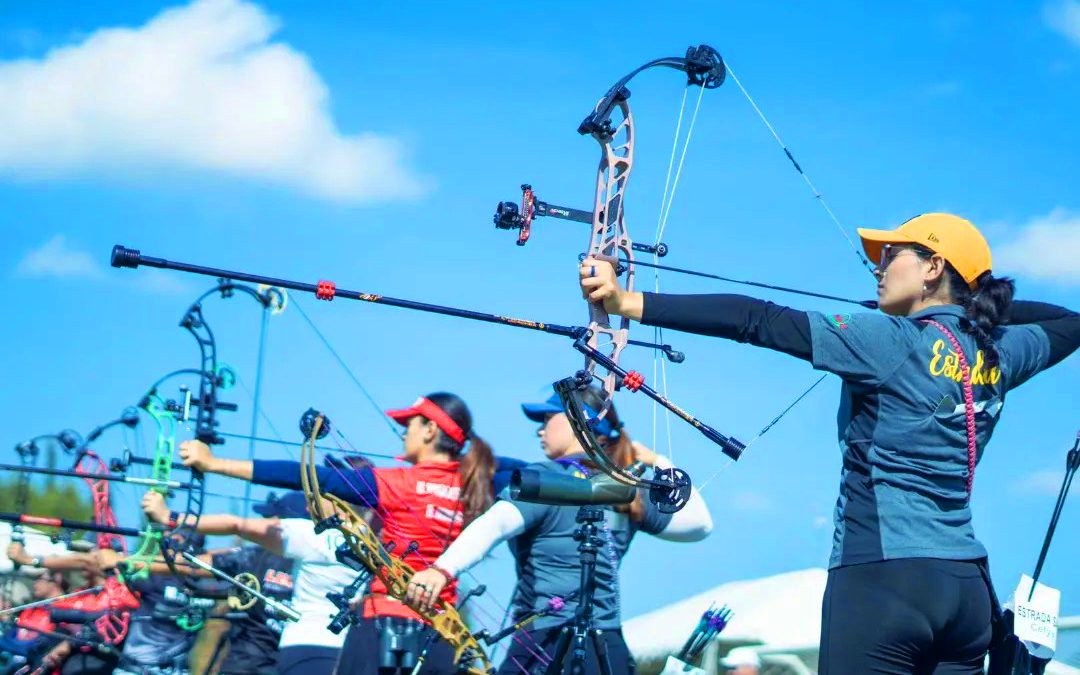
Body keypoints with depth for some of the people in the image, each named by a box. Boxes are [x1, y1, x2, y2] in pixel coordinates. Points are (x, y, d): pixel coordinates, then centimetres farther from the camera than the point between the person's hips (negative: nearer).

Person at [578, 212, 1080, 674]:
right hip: (967, 585, 7)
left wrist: (627, 303, -17)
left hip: (884, 577, -7)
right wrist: (981, 304, 28)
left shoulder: (891, 341, -8)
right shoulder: (998, 352, 10)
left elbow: (758, 322, -14)